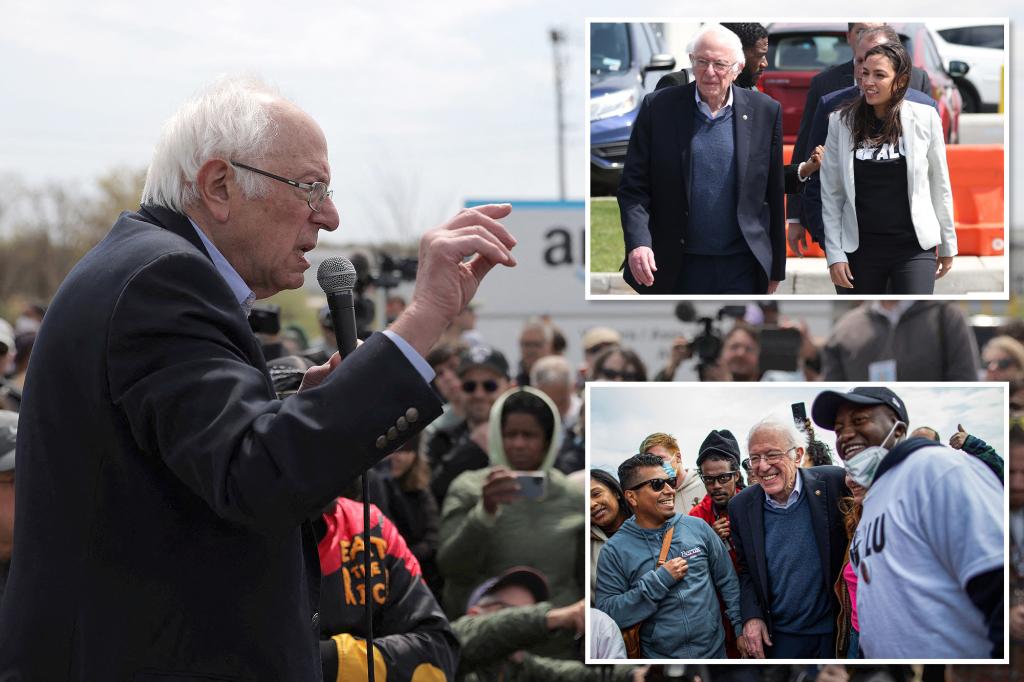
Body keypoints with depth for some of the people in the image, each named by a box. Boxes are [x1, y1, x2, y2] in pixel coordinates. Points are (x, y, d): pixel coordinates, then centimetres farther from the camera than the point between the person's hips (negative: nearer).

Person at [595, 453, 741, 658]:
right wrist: (659, 580, -19)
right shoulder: (614, 551, -7)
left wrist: (742, 628, -2)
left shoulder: (697, 527, 1)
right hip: (660, 657, -2)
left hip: (715, 650, 2)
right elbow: (607, 614, -14)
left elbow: (728, 582, 6)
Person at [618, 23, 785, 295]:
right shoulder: (658, 108, -1)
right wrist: (637, 242, -18)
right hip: (679, 269, 0)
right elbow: (633, 186, -1)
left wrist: (776, 268, 8)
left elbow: (774, 194, 7)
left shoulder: (765, 112, 2)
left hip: (741, 270, 0)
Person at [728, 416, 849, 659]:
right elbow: (745, 569, 9)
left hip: (834, 631, -2)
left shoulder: (833, 483, -11)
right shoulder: (741, 506, -2)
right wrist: (751, 616, -5)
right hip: (778, 637, 2)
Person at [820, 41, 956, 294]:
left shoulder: (925, 118, -3)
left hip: (915, 247, -1)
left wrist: (948, 246, 10)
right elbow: (830, 193, 2)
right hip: (859, 249, 1)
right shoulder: (841, 122, 0)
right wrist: (834, 254, -2)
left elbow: (940, 186, 6)